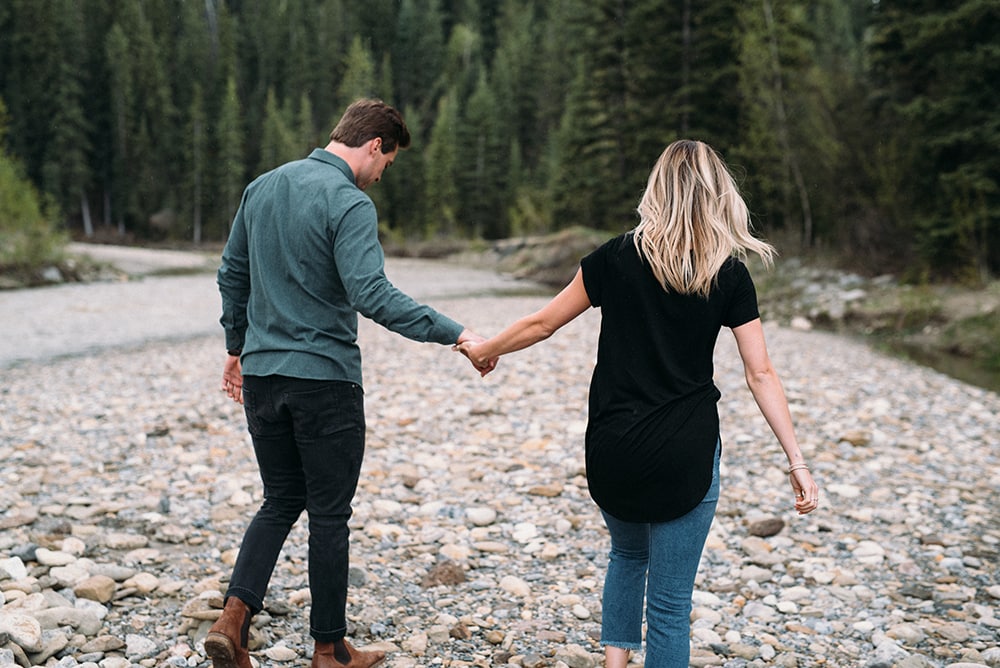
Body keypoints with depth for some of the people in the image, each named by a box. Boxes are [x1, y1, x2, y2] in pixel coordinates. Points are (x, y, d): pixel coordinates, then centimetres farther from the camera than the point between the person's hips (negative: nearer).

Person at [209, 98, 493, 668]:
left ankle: (234, 618, 5)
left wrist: (237, 348, 26)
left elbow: (232, 275, 16)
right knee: (329, 514, 6)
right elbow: (373, 295, -26)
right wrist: (453, 333, -25)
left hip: (260, 377, 7)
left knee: (281, 502, 18)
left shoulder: (262, 187, 9)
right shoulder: (349, 204, -14)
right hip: (324, 380, -6)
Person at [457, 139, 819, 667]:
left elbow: (542, 324, 3)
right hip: (685, 455, -1)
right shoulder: (729, 276, -3)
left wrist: (484, 351, 20)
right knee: (670, 602, 9)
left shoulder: (617, 258, -3)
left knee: (628, 552, 30)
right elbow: (760, 375, -4)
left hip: (612, 452, 2)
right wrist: (796, 460, 1)